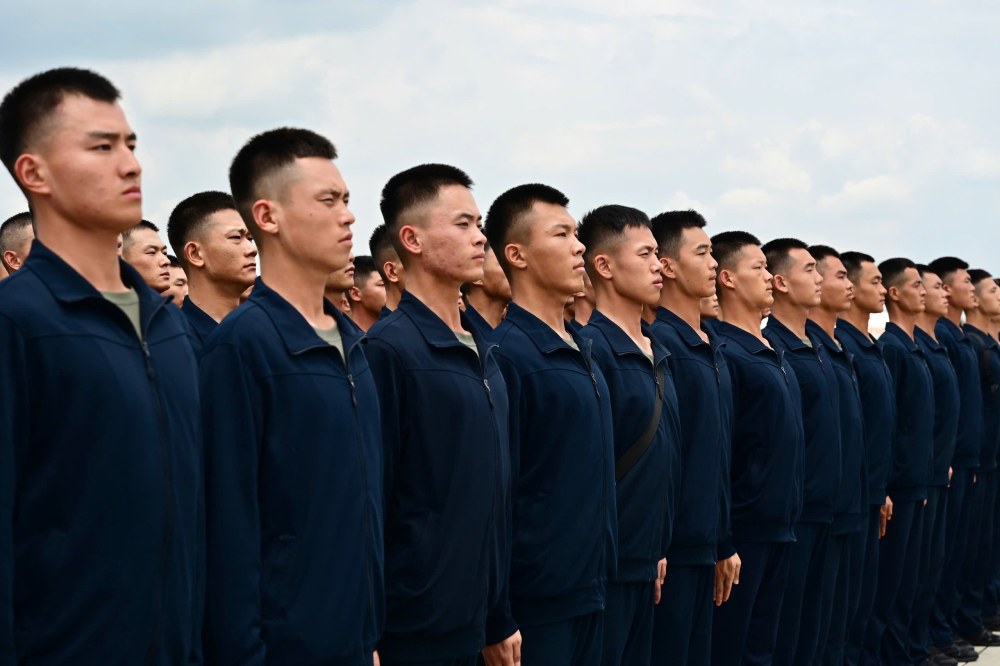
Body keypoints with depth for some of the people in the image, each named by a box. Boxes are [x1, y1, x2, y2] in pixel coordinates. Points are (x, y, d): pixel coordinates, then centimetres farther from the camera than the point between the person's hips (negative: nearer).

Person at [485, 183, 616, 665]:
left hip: (591, 589, 8)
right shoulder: (507, 353, -14)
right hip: (536, 601, -8)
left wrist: (603, 570, 15)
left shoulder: (581, 350, 12)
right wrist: (499, 616, -16)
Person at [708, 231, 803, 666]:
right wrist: (722, 544, -18)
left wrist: (789, 516, 15)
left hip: (779, 527, 8)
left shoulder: (773, 355, 14)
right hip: (741, 531, -8)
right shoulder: (725, 353, -14)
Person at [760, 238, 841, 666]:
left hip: (823, 507, 8)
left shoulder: (817, 347, 13)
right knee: (781, 630, 1)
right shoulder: (770, 347, -14)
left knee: (811, 628, 13)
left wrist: (832, 494, 15)